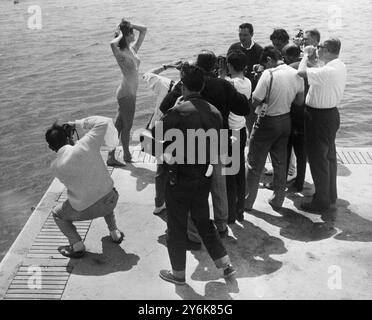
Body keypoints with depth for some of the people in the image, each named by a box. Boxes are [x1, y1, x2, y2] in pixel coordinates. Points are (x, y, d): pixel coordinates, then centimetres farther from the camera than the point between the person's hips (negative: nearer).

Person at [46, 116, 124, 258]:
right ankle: (115, 233, 39)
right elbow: (105, 122, -10)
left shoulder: (55, 167, -15)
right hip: (110, 201, 2)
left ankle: (77, 247, 20)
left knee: (57, 214, 27)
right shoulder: (84, 146, -18)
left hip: (85, 210, -2)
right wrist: (77, 123, -3)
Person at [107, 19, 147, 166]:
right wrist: (121, 35, -19)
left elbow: (144, 30, 15)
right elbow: (112, 44, -37)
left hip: (131, 93, 8)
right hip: (126, 93, -8)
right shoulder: (120, 53, -14)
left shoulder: (133, 49, 9)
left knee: (119, 125, 11)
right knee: (127, 126, 5)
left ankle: (111, 157, 19)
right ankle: (127, 155, 20)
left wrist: (129, 25, 4)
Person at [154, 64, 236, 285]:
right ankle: (226, 265, 25)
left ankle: (178, 274, 25)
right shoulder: (214, 112, -1)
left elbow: (158, 135, -14)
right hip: (204, 178, 6)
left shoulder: (178, 111, -19)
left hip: (179, 179, -5)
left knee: (177, 226, 11)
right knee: (203, 221, 22)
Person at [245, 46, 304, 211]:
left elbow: (255, 102, -18)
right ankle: (278, 200, 26)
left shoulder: (269, 74, -21)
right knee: (280, 162, 17)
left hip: (267, 122, -6)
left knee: (255, 163, 9)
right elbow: (300, 100, 7)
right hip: (286, 121, 6)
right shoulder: (296, 74, -3)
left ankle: (247, 201, 18)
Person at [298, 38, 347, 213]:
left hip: (319, 117, -10)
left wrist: (306, 55, -15)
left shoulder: (328, 71, -27)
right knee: (329, 156, 19)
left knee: (318, 159, 1)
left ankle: (321, 202, 12)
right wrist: (308, 56, 1)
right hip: (331, 113, 10)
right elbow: (316, 73, 9)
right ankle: (331, 197, 33)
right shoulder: (340, 66, 4)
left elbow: (302, 72, -32)